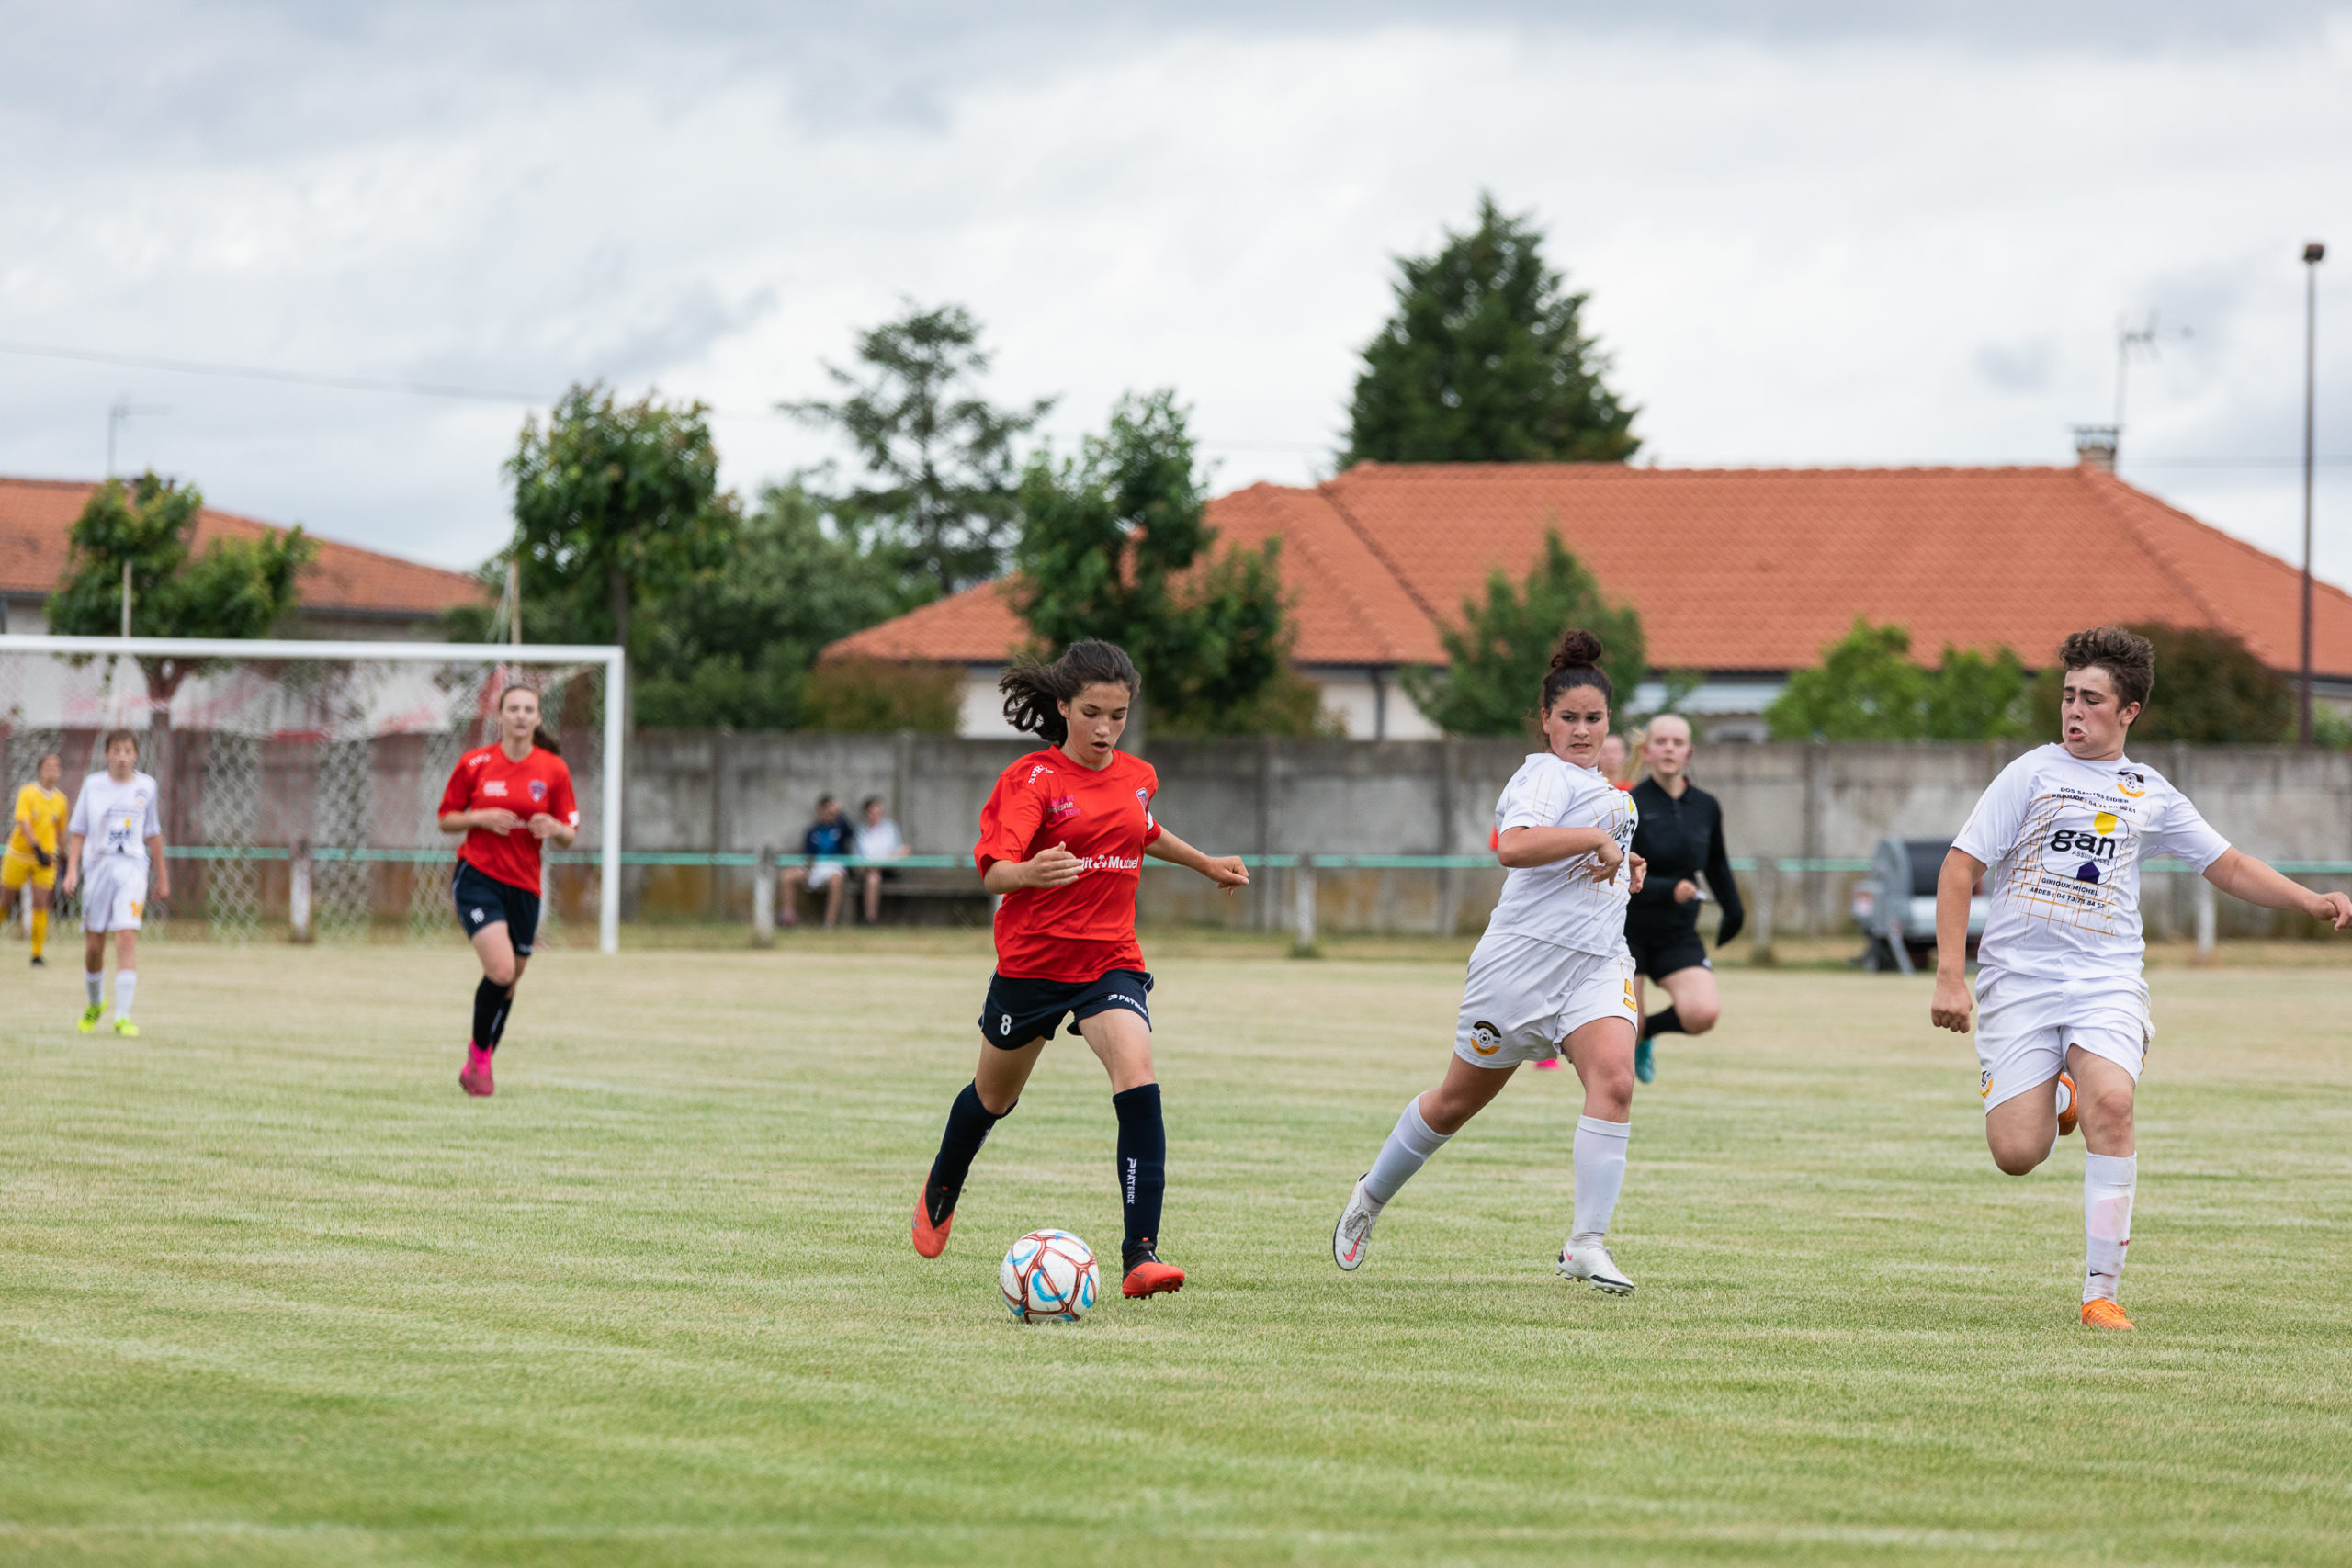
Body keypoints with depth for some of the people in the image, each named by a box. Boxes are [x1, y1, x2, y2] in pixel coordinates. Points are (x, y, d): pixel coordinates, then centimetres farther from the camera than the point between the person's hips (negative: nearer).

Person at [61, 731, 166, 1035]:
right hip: (97, 867, 1)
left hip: (132, 867, -1)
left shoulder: (146, 786, 6)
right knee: (93, 944, 6)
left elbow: (153, 833, 16)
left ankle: (123, 1016, -17)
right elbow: (78, 831, 7)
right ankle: (95, 1003, 33)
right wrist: (72, 870, -4)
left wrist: (162, 875, 19)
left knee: (127, 938, -16)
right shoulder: (93, 785, 3)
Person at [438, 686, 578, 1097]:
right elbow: (446, 820, 6)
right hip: (477, 877, -3)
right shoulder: (474, 764, -1)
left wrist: (554, 829, -17)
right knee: (501, 970, -21)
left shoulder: (553, 769, 2)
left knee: (509, 982, 9)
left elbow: (569, 836, 6)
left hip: (524, 886, 3)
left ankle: (480, 1064, 29)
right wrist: (481, 818, -13)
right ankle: (478, 1052, 0)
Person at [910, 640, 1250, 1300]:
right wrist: (1028, 872, -46)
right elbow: (993, 872, -25)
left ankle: (1140, 1254, -26)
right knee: (995, 1097, 19)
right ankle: (943, 1188, 51)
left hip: (1110, 961, 2)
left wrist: (1205, 863, 33)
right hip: (1031, 962, -2)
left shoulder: (1137, 777, 4)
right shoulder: (1033, 778, -12)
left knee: (1138, 1084, -22)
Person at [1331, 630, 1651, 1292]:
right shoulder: (1545, 775, -11)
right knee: (1461, 1097, 7)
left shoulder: (1600, 785, 19)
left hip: (1598, 961, 7)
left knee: (1613, 1082, -19)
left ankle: (1587, 1245, -20)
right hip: (1526, 957, -7)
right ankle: (1371, 1197, 32)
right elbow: (1514, 847, -31)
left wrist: (1624, 867, 19)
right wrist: (1599, 839, -26)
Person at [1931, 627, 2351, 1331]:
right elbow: (1959, 869, 0)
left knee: (2110, 1103, -27)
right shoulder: (2032, 774, 2)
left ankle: (2101, 1292, -19)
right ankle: (2053, 1100, 26)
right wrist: (1950, 977, -8)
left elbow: (2230, 867, 23)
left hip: (2107, 977, 1)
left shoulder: (2150, 794, 12)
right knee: (2017, 1155, -13)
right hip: (2018, 976, -1)